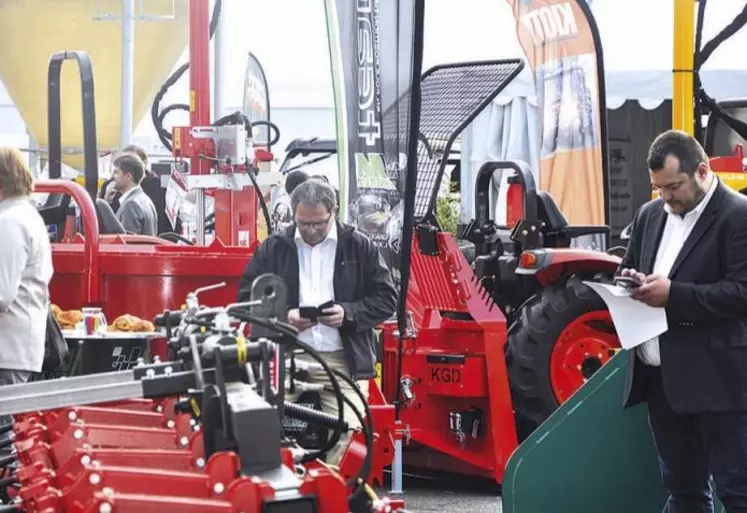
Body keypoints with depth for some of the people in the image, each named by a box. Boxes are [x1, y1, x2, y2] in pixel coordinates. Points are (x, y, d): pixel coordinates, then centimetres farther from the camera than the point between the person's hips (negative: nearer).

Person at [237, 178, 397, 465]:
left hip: (344, 360, -1)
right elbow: (247, 297, 10)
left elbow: (386, 299, 7)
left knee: (346, 436, -12)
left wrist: (348, 313, -10)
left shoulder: (359, 247, 8)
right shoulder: (273, 249, 10)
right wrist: (283, 317, -7)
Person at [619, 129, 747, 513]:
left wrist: (674, 294, -21)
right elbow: (629, 267, 24)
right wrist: (629, 280, 0)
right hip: (661, 377, 8)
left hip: (715, 380, -7)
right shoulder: (650, 215, 14)